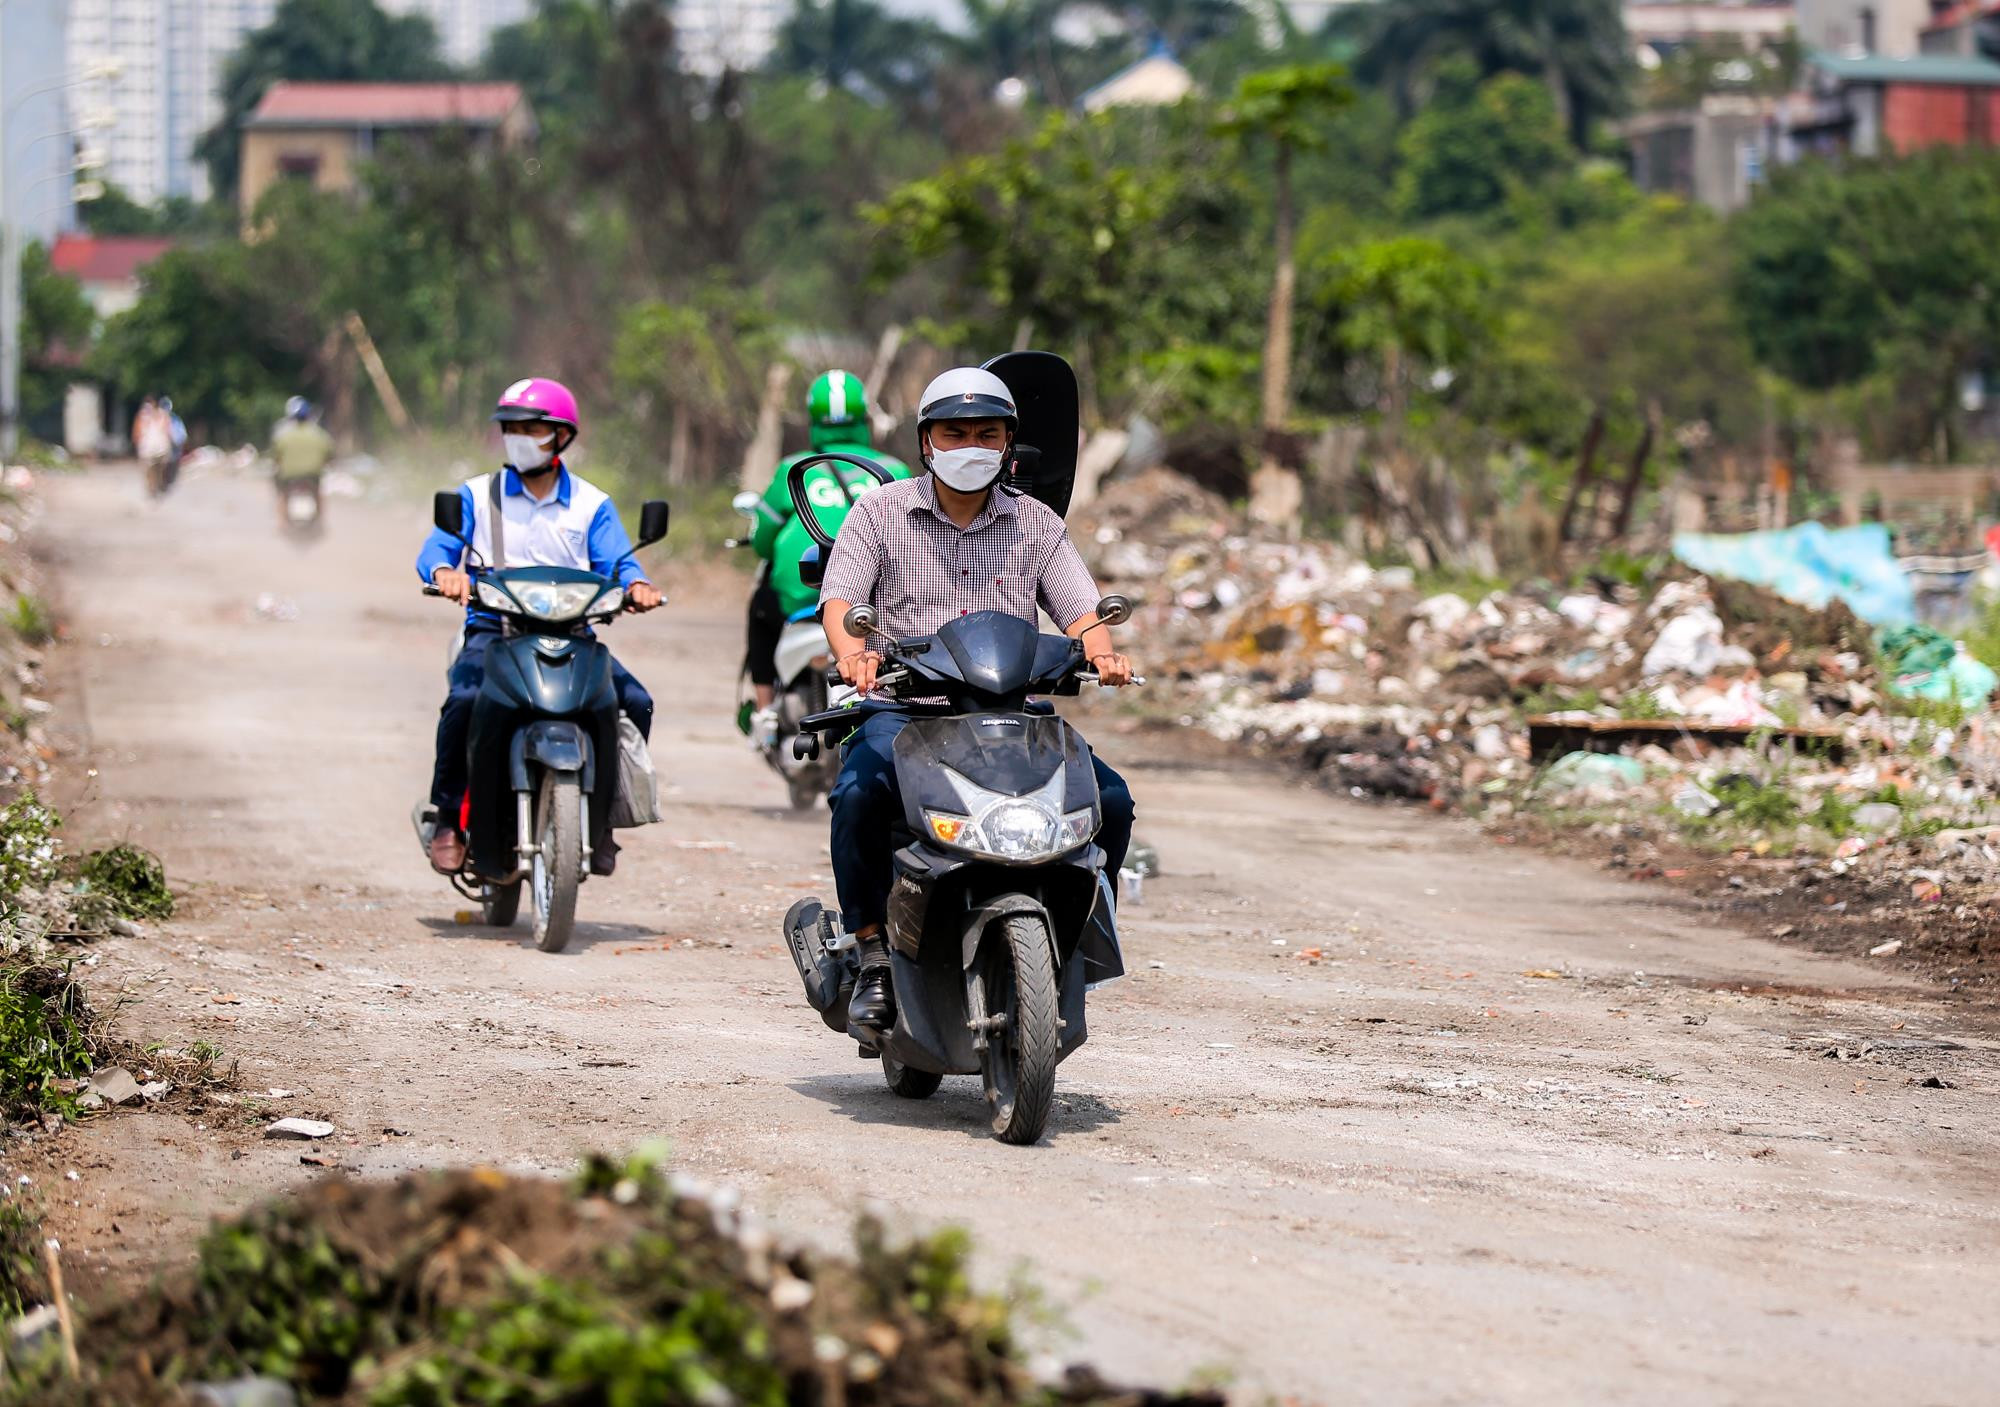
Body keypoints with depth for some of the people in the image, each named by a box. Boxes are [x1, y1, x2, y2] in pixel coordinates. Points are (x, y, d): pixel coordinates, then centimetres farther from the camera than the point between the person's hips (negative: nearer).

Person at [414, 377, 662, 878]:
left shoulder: (592, 505, 14)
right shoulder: (477, 495, 11)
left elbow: (616, 562, 1)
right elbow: (435, 548, -1)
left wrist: (635, 584, -24)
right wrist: (445, 571, -26)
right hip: (494, 627, -1)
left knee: (634, 702, -22)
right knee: (466, 700, -33)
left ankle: (598, 817, -4)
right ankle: (449, 817, -15)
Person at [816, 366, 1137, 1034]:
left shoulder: (1036, 525, 14)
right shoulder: (881, 512, 8)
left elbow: (1080, 612, 5)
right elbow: (838, 600, -3)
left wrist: (1100, 651, -20)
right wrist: (853, 652, -27)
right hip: (904, 708, -2)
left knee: (1109, 799, -21)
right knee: (860, 793, -35)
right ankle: (872, 954, -19)